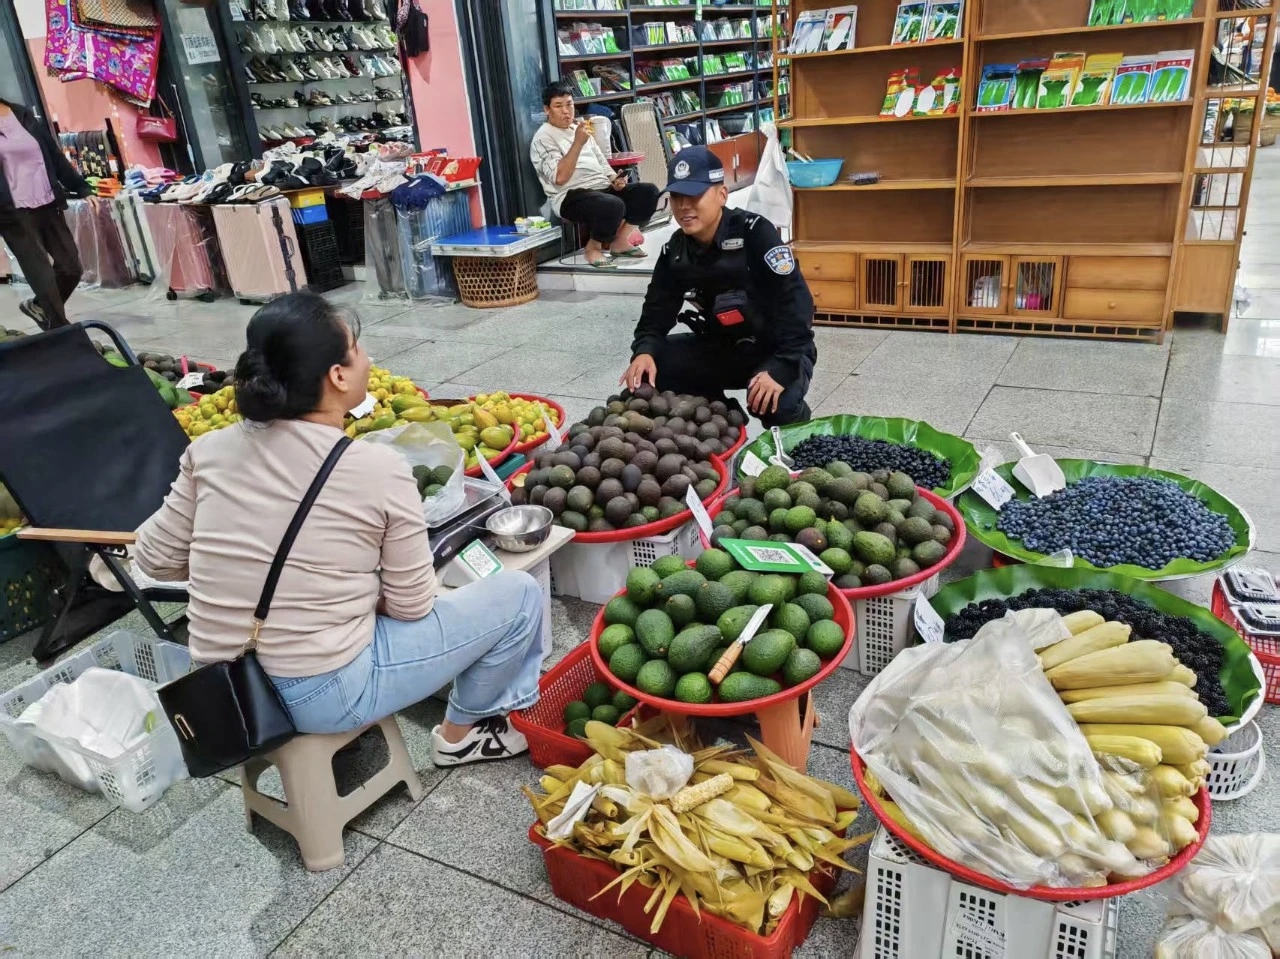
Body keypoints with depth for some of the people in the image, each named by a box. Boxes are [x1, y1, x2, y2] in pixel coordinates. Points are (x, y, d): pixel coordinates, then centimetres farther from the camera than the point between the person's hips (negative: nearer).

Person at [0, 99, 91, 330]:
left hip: (48, 205, 5)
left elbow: (54, 155, 14)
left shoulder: (23, 115, 11)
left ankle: (38, 307, 33)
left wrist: (82, 189, 11)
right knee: (43, 278, -5)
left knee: (71, 267, 6)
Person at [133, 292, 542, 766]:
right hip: (322, 696, -6)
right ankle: (461, 733, 26)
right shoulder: (378, 468, -18)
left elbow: (156, 558, 6)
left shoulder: (211, 450, -5)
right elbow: (412, 606, -10)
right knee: (518, 595, 7)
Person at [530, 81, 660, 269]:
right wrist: (578, 142, -22)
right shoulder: (543, 137, -3)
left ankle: (620, 241, 0)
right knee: (613, 205, -36)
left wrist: (614, 179, 3)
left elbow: (601, 162, 26)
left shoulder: (580, 128, 22)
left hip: (603, 189, 8)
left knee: (649, 191, -10)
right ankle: (593, 247, -9)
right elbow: (560, 177, -18)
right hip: (570, 197, -8)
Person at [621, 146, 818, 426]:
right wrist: (644, 352, -23)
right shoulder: (675, 252, -3)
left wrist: (781, 368, -38)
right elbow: (657, 310, 1)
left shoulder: (755, 233, -21)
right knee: (650, 367, -12)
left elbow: (795, 302, -27)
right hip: (721, 347, 6)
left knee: (775, 404, -36)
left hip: (777, 350, -5)